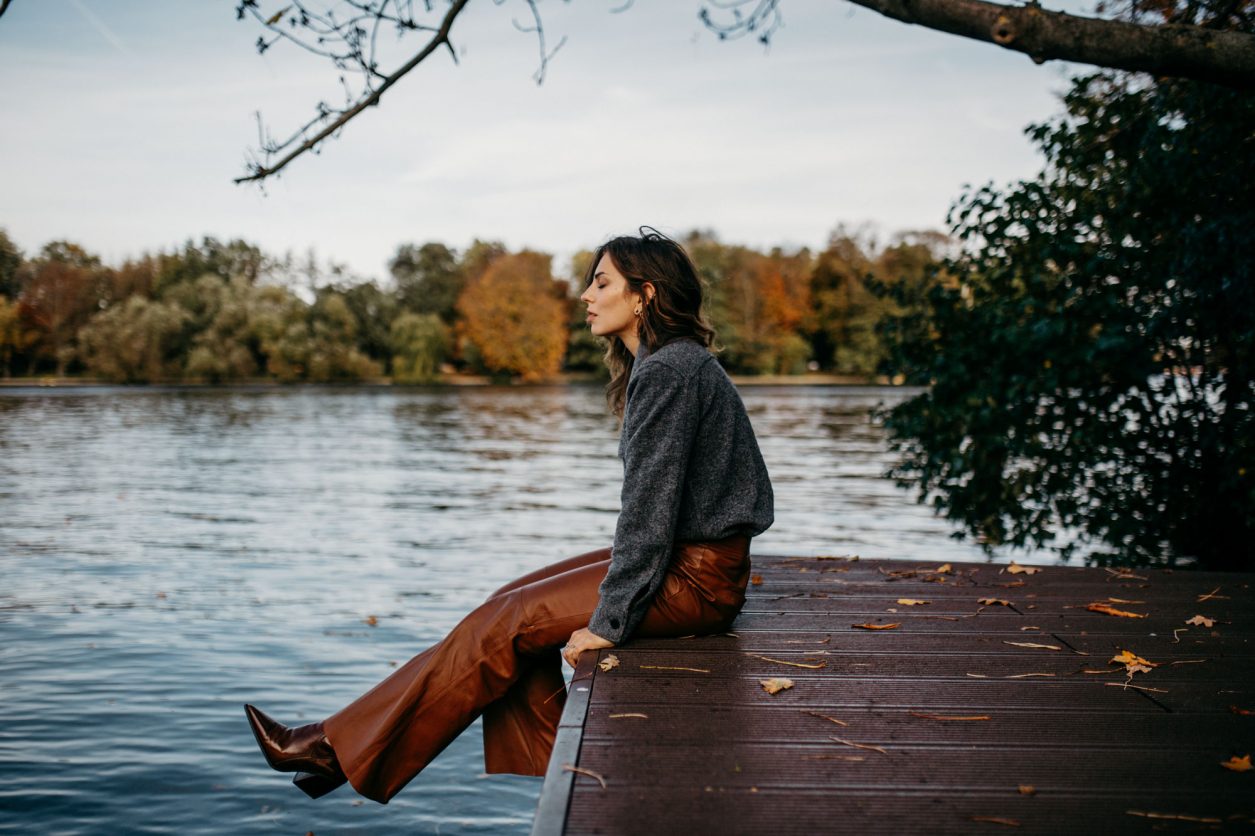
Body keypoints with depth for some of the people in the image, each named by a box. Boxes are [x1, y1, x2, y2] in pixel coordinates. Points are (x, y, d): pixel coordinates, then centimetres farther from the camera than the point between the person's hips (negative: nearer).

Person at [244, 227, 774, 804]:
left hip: (696, 578, -9)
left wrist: (610, 621, -18)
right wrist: (614, 594, 12)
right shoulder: (665, 363, 14)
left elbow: (649, 503, -22)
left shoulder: (666, 370, -18)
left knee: (507, 625, -10)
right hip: (681, 558, 9)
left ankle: (346, 750, -2)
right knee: (511, 604, 4)